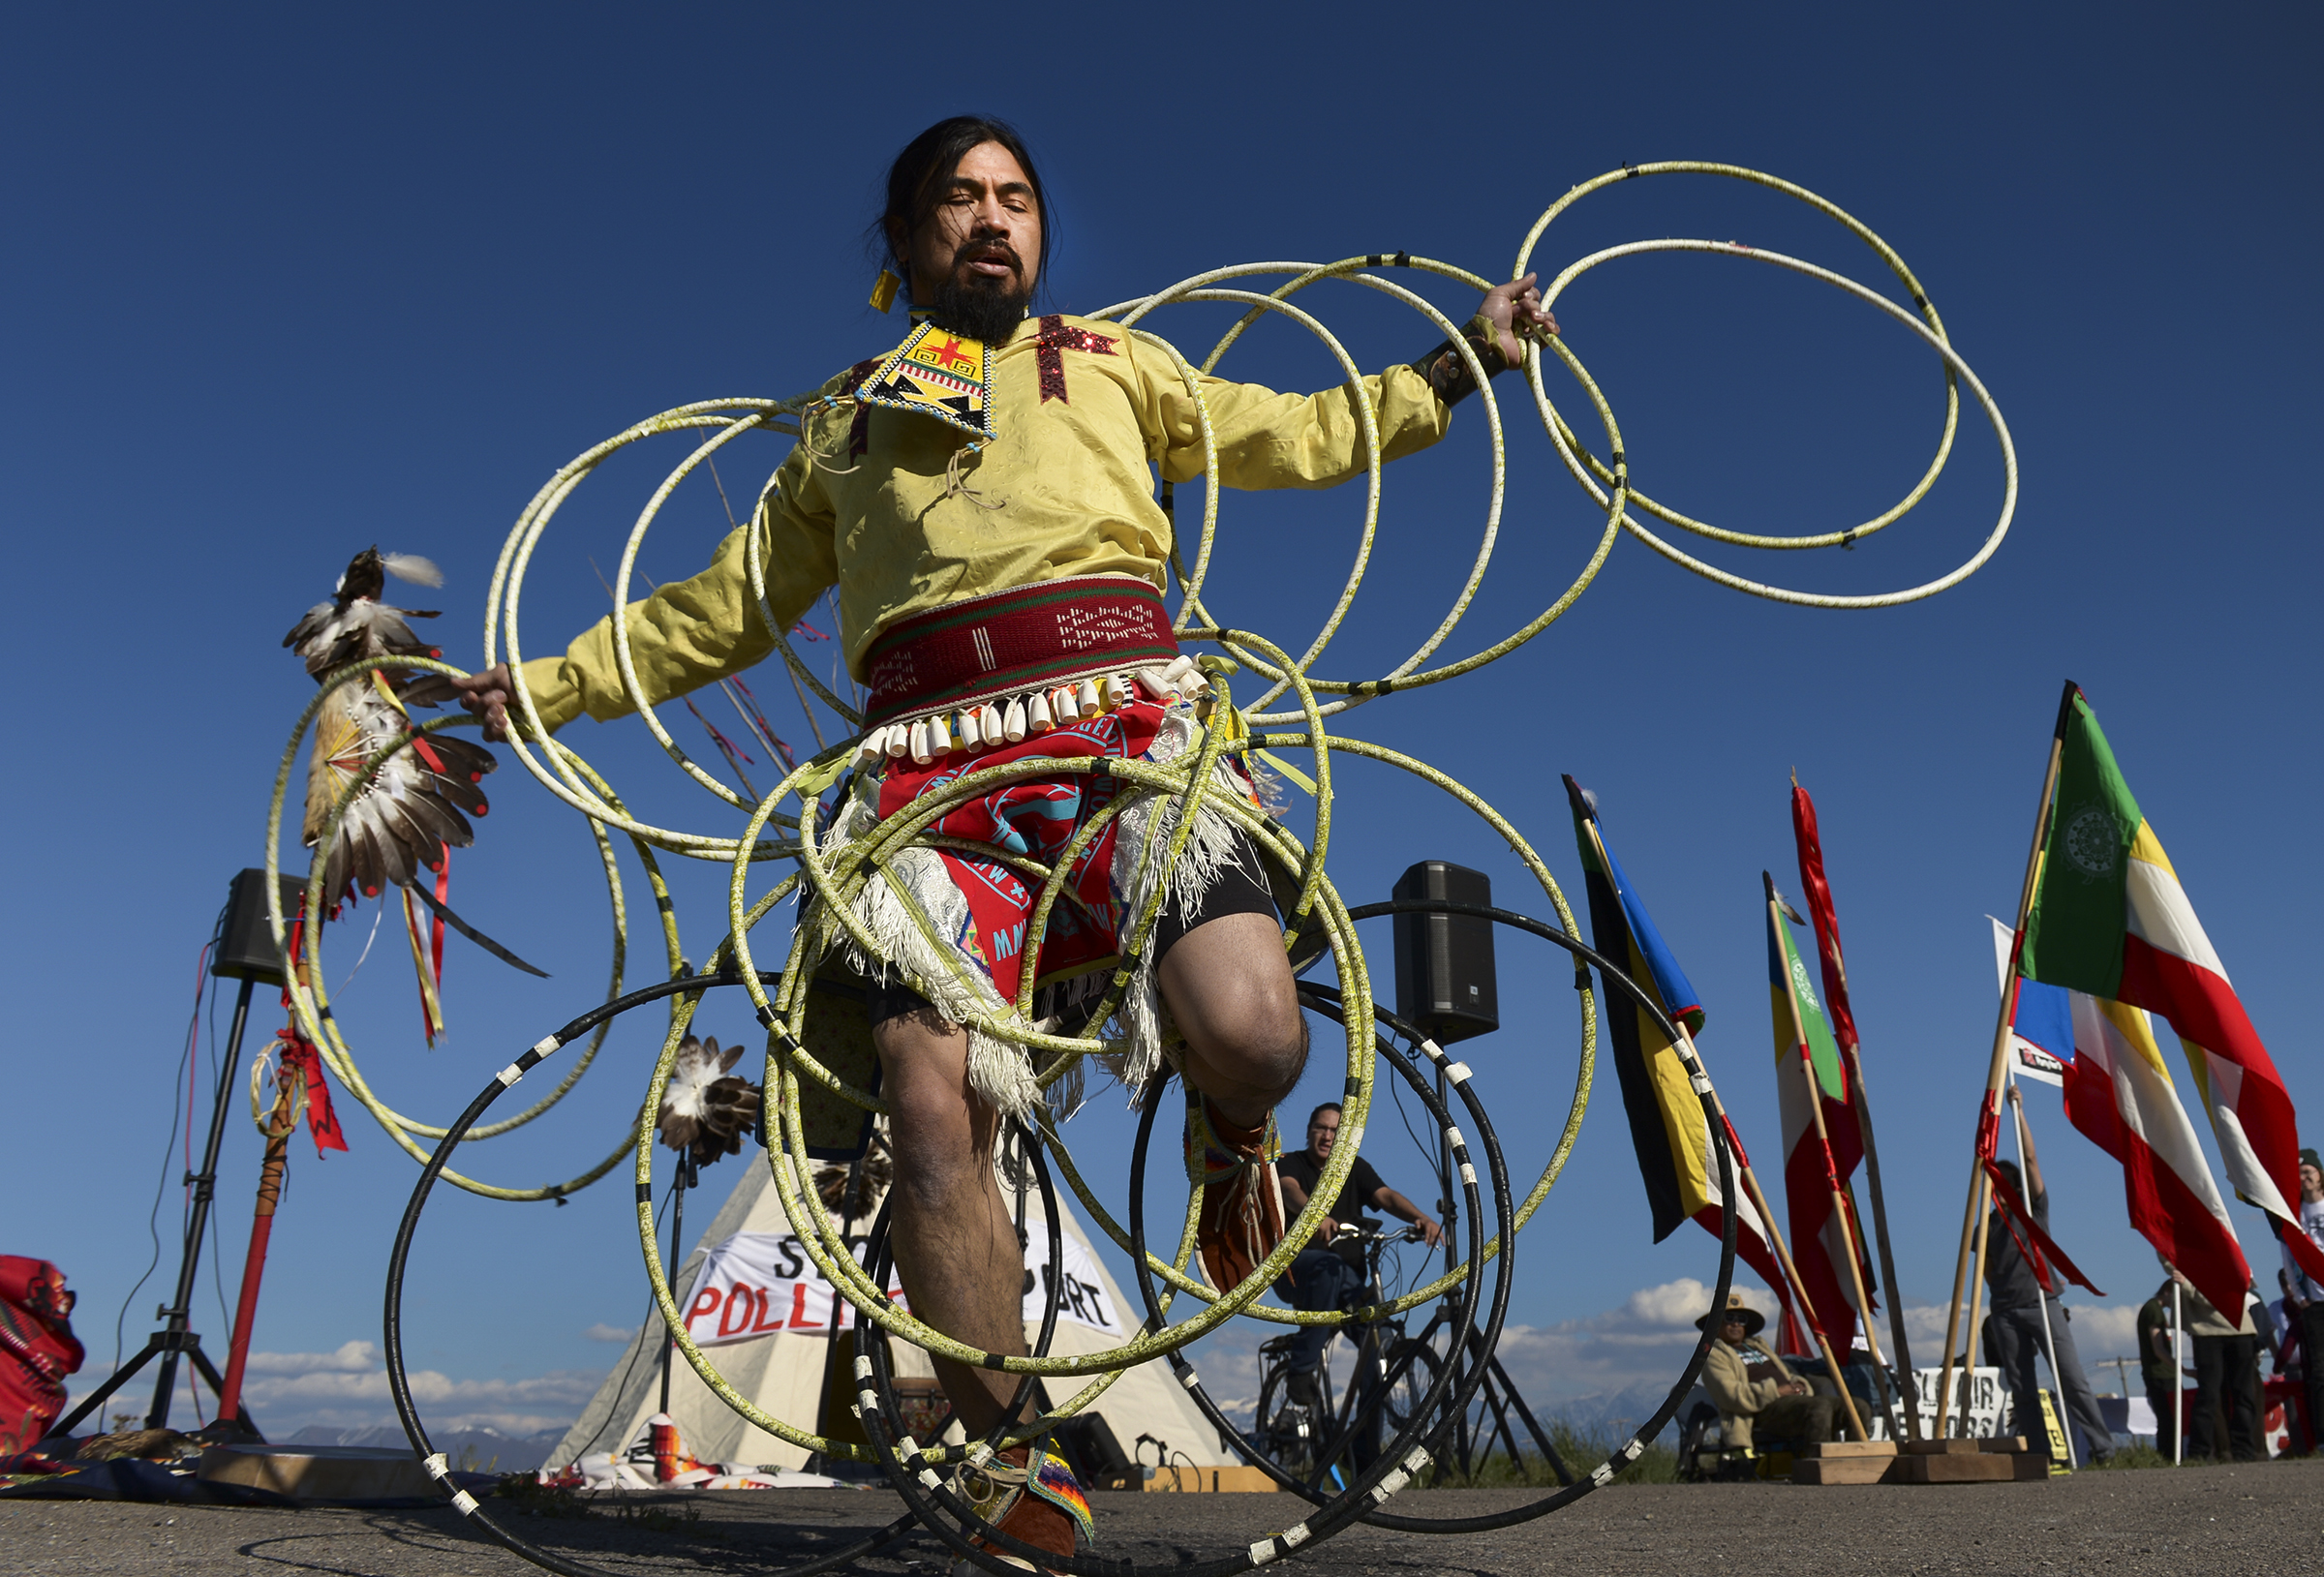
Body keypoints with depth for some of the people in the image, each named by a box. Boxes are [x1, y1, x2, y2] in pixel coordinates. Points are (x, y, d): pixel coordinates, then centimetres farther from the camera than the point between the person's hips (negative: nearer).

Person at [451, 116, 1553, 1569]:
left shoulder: (1109, 366, 29)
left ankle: (1230, 1135, 13)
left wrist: (1462, 363, 22)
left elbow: (1298, 436, 28)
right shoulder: (840, 424, 31)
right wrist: (556, 680, 32)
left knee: (1250, 1033, -25)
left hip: (1127, 723, -1)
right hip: (933, 765, 2)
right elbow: (728, 606, 34)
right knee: (933, 1108, -16)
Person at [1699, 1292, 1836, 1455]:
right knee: (1820, 1406, -34)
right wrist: (1774, 1391, -14)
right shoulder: (1713, 1354, 5)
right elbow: (1731, 1396, -11)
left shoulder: (1757, 1345, 32)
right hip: (1764, 1412, -8)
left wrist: (1799, 1385, 5)